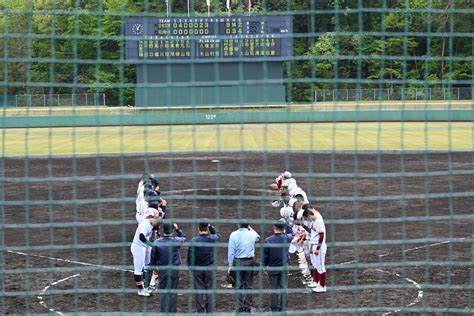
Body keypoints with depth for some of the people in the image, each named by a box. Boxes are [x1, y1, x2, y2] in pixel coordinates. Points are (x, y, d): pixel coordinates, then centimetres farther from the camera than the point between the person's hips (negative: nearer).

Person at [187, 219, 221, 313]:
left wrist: (191, 267, 6)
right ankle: (210, 312, 8)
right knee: (209, 290, 8)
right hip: (209, 268, 1)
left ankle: (200, 311, 10)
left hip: (197, 268, -1)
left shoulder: (194, 241, -12)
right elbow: (217, 234, 18)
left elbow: (190, 256, -7)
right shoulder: (212, 239, -8)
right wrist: (211, 227, 13)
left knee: (198, 290, 7)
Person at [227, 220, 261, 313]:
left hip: (238, 262, -1)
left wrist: (230, 265, -1)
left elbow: (231, 251, -5)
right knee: (249, 285, 8)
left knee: (239, 285, 3)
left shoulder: (234, 235, -4)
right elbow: (258, 238, 28)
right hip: (249, 261, 2)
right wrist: (250, 229, 29)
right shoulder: (252, 234, 2)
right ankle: (248, 307, 9)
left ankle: (240, 308, 1)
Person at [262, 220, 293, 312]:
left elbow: (265, 256, -8)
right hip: (284, 267, 1)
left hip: (272, 268, -1)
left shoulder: (268, 241, -12)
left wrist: (265, 265, 10)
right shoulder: (286, 238, -7)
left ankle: (275, 309, 11)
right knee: (284, 288, 8)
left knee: (274, 289, 7)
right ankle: (284, 308, 8)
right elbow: (291, 235, 19)